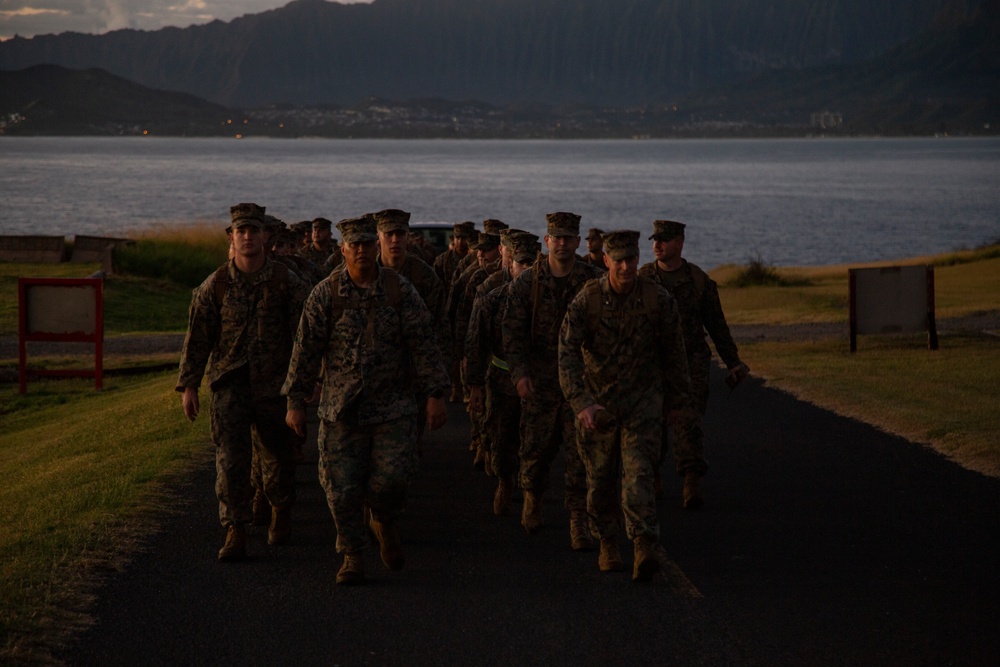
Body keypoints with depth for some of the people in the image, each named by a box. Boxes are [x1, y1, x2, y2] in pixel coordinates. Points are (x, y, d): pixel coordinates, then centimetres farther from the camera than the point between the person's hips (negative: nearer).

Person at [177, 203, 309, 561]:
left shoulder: (286, 283, -3)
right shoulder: (215, 285, -1)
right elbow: (197, 337, 3)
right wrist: (188, 386, -1)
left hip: (274, 384, 0)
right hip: (229, 384, 0)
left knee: (278, 454, 14)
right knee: (230, 457, -9)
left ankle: (281, 513, 40)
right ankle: (235, 533, -8)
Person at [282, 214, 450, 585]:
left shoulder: (400, 291, 1)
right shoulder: (325, 294, -1)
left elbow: (422, 345, 2)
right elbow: (306, 349, 1)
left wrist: (435, 395, -3)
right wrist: (295, 402, -1)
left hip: (392, 408, 0)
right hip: (340, 410, 0)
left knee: (390, 478, -10)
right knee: (343, 488, -1)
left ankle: (386, 526, 22)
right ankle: (353, 557, 13)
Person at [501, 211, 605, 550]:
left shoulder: (594, 281, 0)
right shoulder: (527, 282, 0)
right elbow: (512, 330, -1)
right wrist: (519, 372, -12)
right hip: (539, 381, 1)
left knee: (580, 453, -6)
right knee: (536, 447, 7)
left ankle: (579, 522, -1)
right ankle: (533, 496, 38)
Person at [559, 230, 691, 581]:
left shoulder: (658, 300, -11)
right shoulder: (585, 301, -14)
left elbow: (673, 351, 4)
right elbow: (568, 355, -20)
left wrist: (678, 395, 14)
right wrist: (583, 404, -33)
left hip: (642, 397, -1)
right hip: (597, 400, 1)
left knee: (638, 472, -16)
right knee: (600, 477, 11)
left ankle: (645, 548, -24)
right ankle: (607, 543, 31)